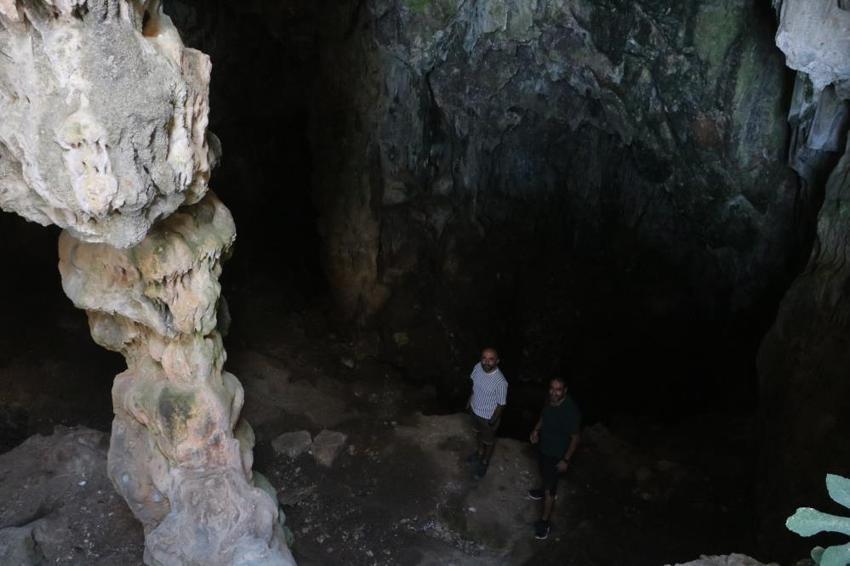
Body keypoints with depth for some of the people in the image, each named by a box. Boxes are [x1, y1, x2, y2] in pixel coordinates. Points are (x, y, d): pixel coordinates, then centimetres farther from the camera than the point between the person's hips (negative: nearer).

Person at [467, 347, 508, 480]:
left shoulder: (501, 382, -36)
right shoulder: (477, 367, -20)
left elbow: (500, 404, -22)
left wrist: (492, 422, -13)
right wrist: (470, 400, 12)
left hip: (488, 416, -5)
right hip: (475, 410, 5)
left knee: (489, 440, 22)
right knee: (480, 433, 32)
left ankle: (484, 462, 48)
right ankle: (480, 452, 59)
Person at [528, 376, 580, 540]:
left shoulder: (571, 412, -36)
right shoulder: (551, 400, -15)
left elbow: (575, 438, -23)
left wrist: (565, 460, -17)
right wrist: (536, 429, -2)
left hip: (557, 454, -7)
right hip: (544, 446, 7)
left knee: (550, 489, 7)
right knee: (544, 473, 33)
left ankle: (544, 521, 25)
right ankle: (546, 489, 62)